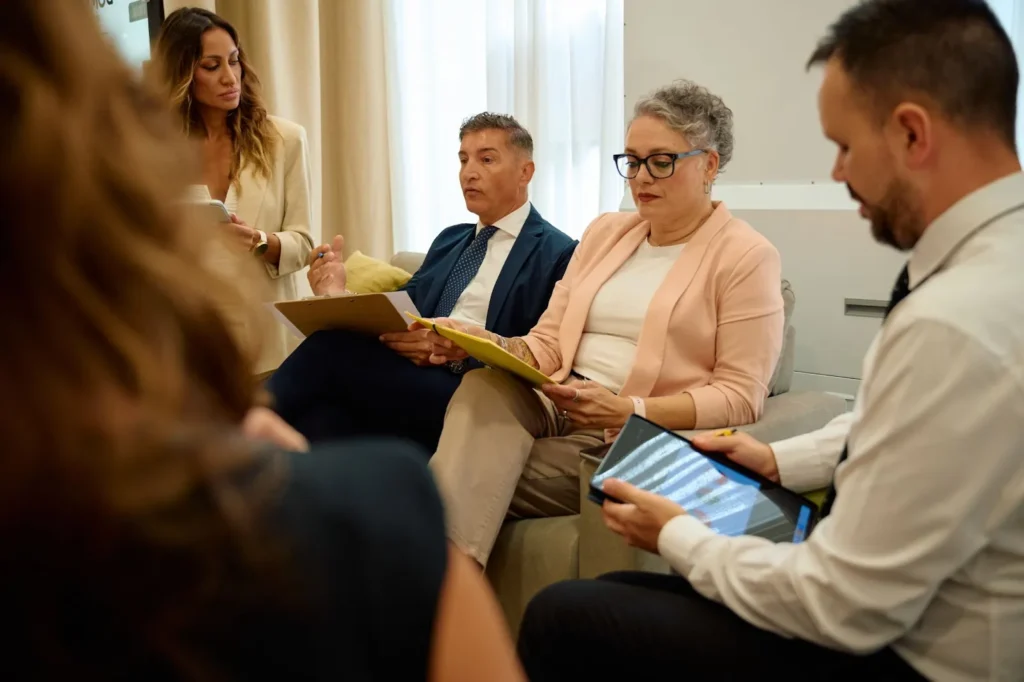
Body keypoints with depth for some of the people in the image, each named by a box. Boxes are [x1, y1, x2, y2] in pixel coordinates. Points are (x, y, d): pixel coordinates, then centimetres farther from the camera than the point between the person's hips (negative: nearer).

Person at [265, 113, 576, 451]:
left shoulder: (557, 255, 3)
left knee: (332, 347, -26)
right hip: (409, 385, 6)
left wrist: (458, 349, -20)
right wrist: (339, 297, -1)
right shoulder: (448, 241, 27)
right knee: (318, 413, -29)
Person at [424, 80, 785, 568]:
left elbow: (740, 397, -9)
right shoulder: (605, 231, 18)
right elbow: (548, 343, 14)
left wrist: (628, 410, -22)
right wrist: (493, 345, -10)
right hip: (556, 408, 5)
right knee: (484, 386, -30)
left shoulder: (747, 256, -1)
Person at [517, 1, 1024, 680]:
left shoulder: (957, 323, -32)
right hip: (898, 603, 9)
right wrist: (781, 460, 12)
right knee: (611, 596, 15)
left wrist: (679, 536, -11)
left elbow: (845, 609, -25)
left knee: (564, 619, -6)